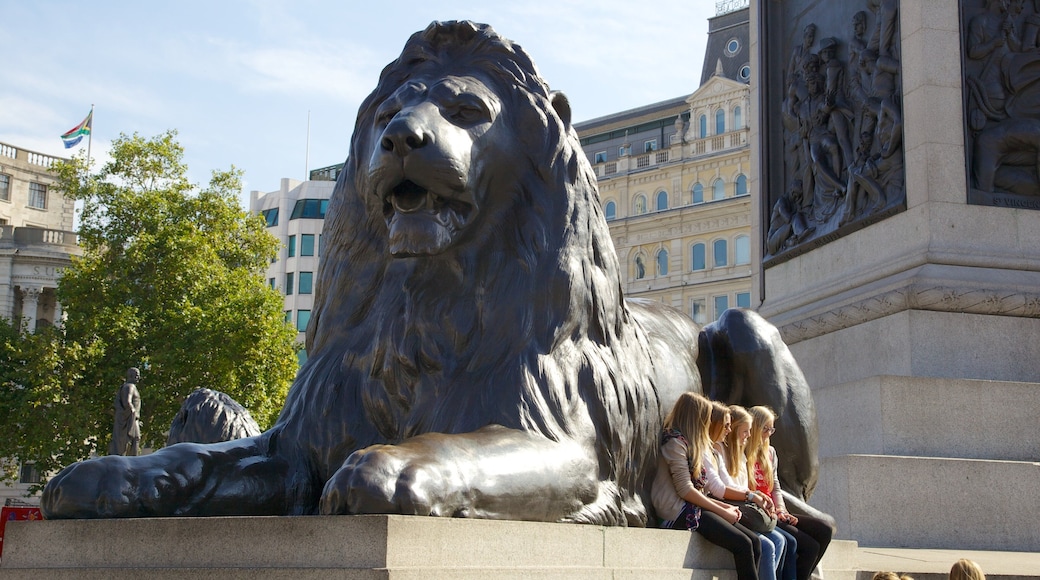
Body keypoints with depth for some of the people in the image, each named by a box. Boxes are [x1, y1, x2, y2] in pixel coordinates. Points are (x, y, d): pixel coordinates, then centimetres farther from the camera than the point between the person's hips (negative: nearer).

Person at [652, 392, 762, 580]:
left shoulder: (687, 442, 22)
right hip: (680, 512, -9)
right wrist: (723, 512, -9)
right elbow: (685, 490, -15)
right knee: (742, 544, -20)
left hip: (693, 507, 9)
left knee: (754, 541, -6)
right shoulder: (675, 441, -8)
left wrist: (725, 506, 6)